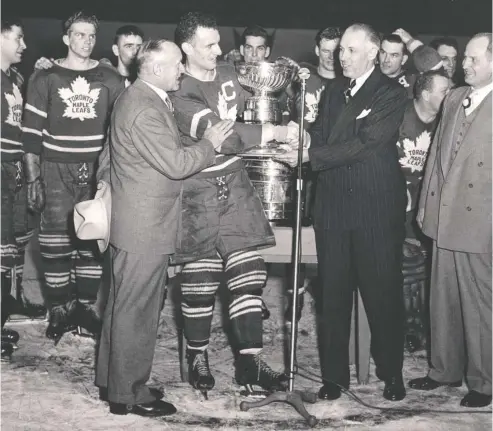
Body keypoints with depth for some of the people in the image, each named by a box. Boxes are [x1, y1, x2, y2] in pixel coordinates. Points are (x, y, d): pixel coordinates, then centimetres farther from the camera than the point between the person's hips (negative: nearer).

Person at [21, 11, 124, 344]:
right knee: (56, 242, -1)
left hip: (98, 172, 1)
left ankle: (86, 306, 14)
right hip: (56, 172, -1)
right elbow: (32, 132, 3)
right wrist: (34, 179, -2)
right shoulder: (45, 79, 4)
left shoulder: (111, 80, 7)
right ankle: (59, 310, 10)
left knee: (93, 241, 1)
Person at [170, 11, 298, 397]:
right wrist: (277, 132, -23)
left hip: (235, 184, 6)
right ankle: (198, 356, 21)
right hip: (200, 192, -6)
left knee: (248, 272, 1)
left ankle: (250, 360, 7)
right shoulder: (181, 93, -16)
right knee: (201, 279, 3)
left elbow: (247, 113, 26)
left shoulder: (228, 73, 7)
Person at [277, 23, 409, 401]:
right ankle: (334, 375, 17)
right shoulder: (334, 90, 14)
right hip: (333, 204, 5)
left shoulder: (392, 94, -5)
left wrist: (310, 155, -19)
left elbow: (364, 143, -16)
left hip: (377, 207, -5)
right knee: (334, 294, 7)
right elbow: (321, 138, 10)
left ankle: (391, 373, 20)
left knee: (383, 292, 4)